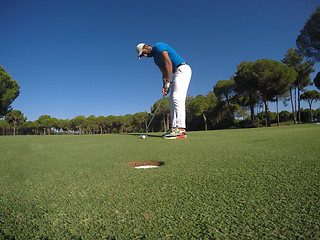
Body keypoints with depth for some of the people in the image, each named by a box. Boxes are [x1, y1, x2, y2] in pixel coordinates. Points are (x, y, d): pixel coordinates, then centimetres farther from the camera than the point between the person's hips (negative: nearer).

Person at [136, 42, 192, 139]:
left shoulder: (158, 46, -6)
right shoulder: (156, 59, 21)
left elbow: (168, 64, -16)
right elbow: (164, 73, 16)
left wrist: (167, 83, -15)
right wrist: (164, 86, -1)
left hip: (182, 69, -10)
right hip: (177, 73, 10)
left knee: (177, 98, -21)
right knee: (172, 101, 4)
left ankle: (181, 130, -26)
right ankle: (174, 128, 1)